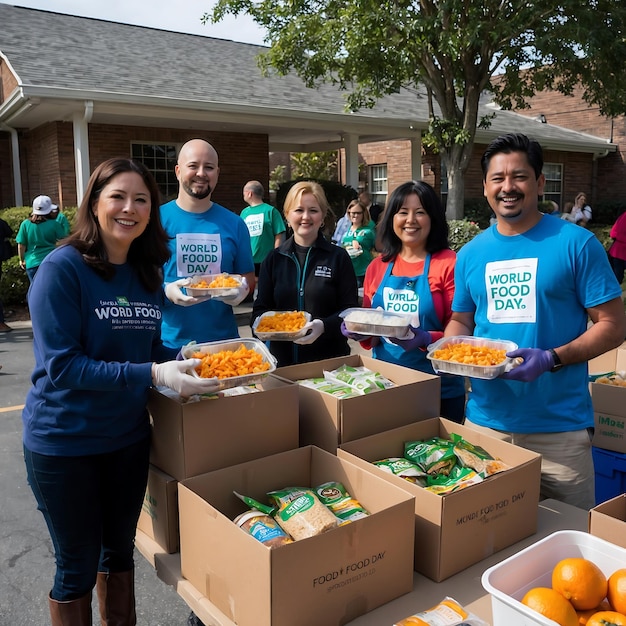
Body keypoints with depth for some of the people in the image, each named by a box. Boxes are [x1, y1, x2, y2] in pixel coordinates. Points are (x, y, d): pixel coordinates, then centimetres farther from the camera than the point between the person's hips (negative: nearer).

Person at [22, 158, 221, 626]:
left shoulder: (147, 273, 1)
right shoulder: (63, 268, -17)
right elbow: (61, 365, -24)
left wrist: (190, 359, -7)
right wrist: (151, 374, -30)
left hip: (128, 435, 6)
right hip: (64, 442, -5)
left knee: (120, 550, 22)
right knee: (78, 566, 12)